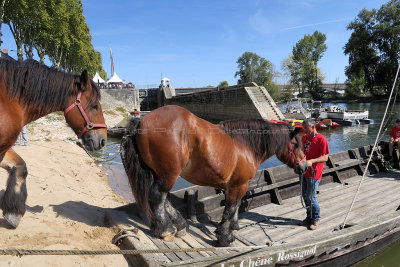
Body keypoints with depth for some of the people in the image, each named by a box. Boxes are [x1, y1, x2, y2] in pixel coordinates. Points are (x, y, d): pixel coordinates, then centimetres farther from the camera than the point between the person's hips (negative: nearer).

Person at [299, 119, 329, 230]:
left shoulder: (322, 139, -14)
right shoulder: (304, 137, 8)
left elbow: (325, 158, -17)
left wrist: (312, 161, -30)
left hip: (314, 174, -7)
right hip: (304, 172, 7)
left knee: (311, 197, -2)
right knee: (305, 195, 14)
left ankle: (316, 219, 19)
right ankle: (309, 217, 32)